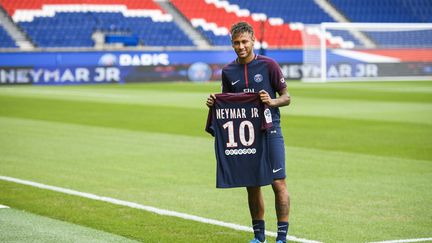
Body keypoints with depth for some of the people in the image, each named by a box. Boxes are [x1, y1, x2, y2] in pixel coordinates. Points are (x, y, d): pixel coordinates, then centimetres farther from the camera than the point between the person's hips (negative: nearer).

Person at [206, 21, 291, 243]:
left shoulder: (268, 65, -4)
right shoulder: (228, 71, 8)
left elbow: (286, 97, 0)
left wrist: (272, 102, -21)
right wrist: (214, 103, -2)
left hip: (270, 131, -4)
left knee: (278, 183, -9)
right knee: (252, 186, 9)